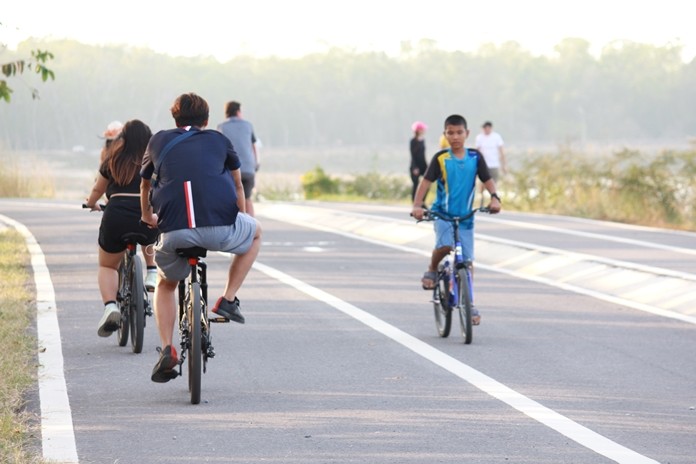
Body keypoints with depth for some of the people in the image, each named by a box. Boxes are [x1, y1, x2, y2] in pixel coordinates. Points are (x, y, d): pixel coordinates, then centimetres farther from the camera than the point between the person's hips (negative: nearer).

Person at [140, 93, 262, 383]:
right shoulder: (219, 140, 22)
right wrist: (240, 218, 54)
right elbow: (238, 186, 36)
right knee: (255, 233, 32)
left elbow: (145, 185, 40)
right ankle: (228, 300, 22)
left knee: (165, 285, 28)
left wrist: (147, 217, 60)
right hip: (222, 228, -1)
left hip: (174, 232, 1)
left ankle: (167, 350, 9)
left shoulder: (159, 141, 23)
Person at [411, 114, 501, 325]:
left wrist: (495, 198, -19)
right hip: (442, 213, -2)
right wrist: (417, 205, -22)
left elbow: (487, 180, 1)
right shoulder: (441, 158, -4)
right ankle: (431, 270, 2)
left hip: (465, 216, 3)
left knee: (467, 261, 3)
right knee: (445, 245, -29)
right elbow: (426, 181, -9)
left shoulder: (475, 157, 2)